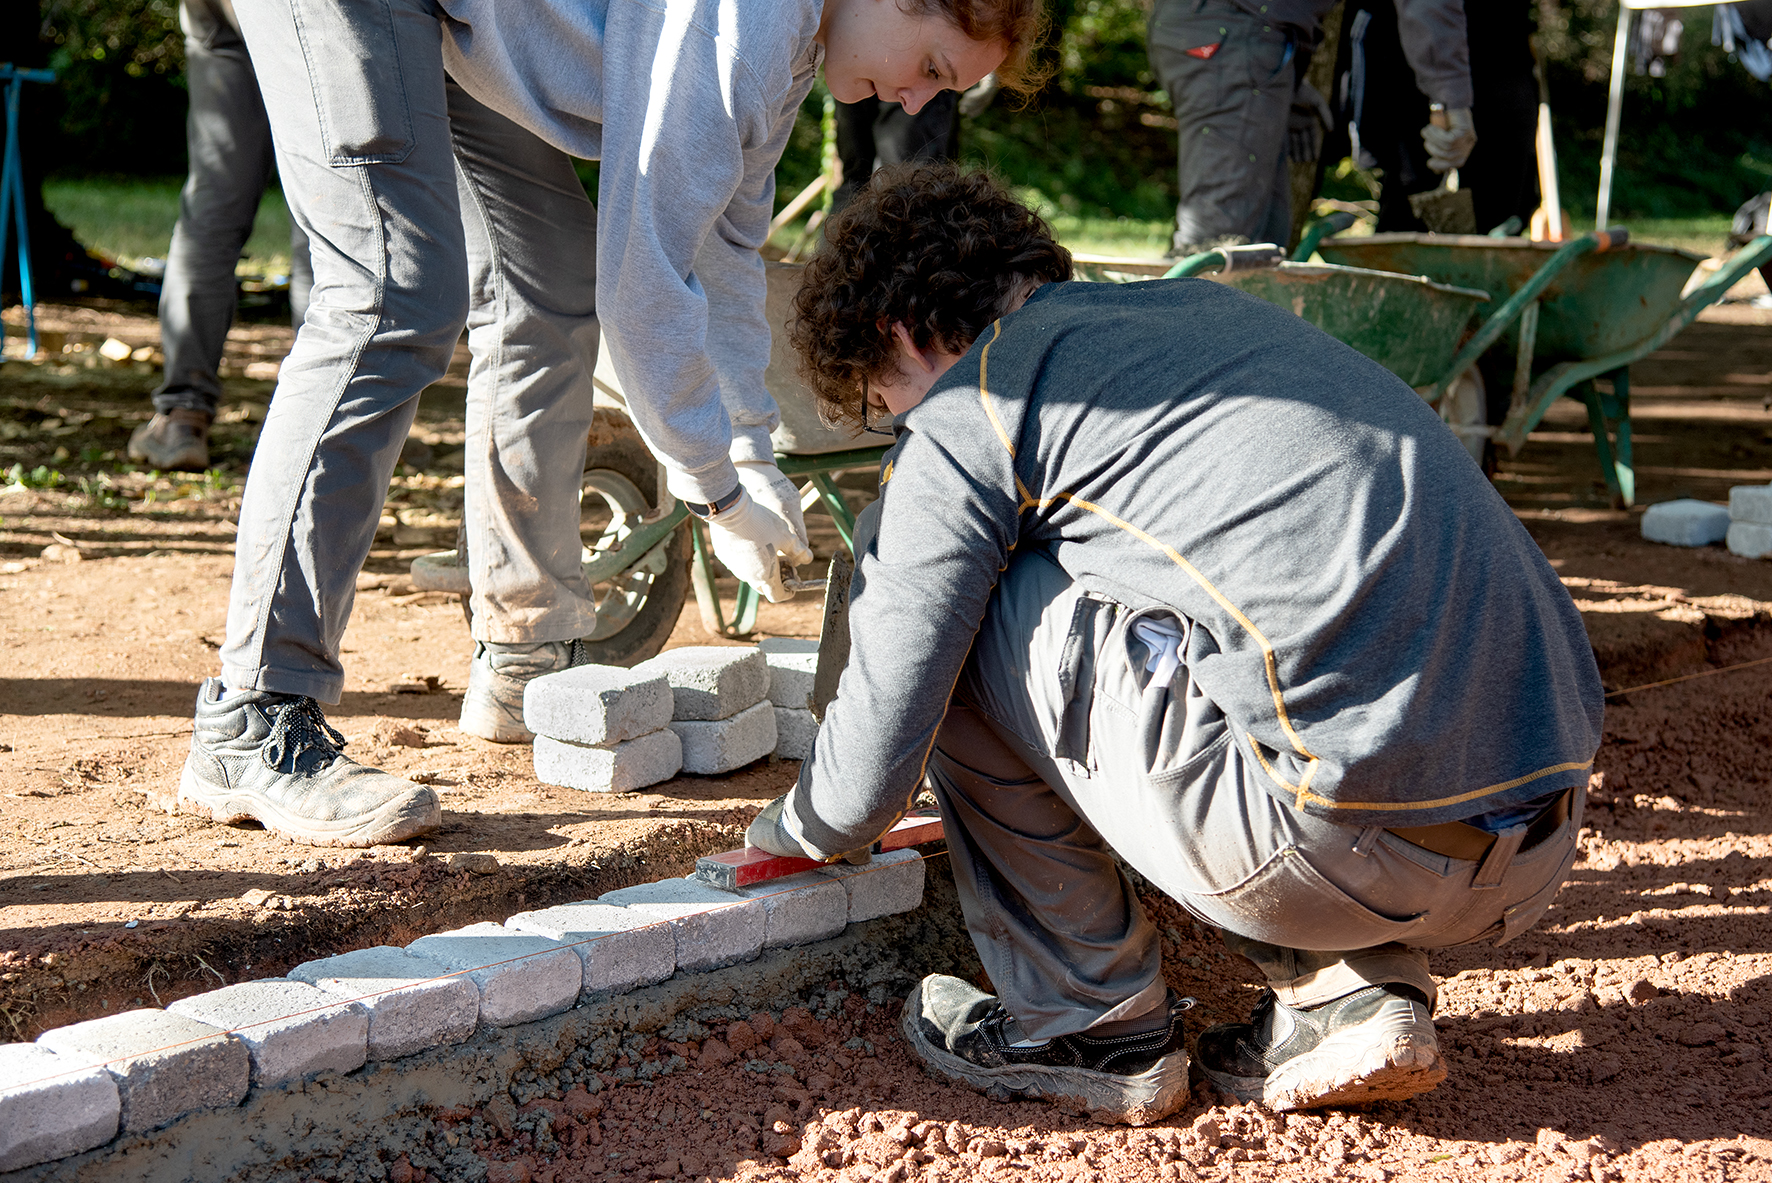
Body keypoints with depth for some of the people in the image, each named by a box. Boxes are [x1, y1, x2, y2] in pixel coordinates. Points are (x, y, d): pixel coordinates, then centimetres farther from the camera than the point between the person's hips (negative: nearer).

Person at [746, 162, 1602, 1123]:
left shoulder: (960, 417, 4)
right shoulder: (1208, 307, 26)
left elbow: (866, 779, 5)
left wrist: (790, 829, 30)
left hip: (1358, 846, -8)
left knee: (961, 617, 9)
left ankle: (1091, 1025, 17)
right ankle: (1345, 995, 16)